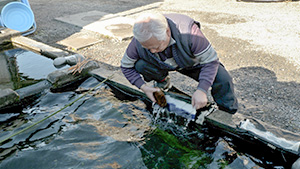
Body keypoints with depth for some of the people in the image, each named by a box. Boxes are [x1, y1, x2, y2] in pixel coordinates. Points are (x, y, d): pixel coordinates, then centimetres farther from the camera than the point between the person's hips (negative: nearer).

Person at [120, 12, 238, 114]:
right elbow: (126, 66, -13)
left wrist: (201, 90, -41)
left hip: (192, 63, -2)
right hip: (163, 64, 2)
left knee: (223, 80, -25)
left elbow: (211, 61, -30)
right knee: (140, 66, -28)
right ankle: (162, 81, 6)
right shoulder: (138, 42, -31)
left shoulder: (188, 33, -40)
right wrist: (143, 87, -25)